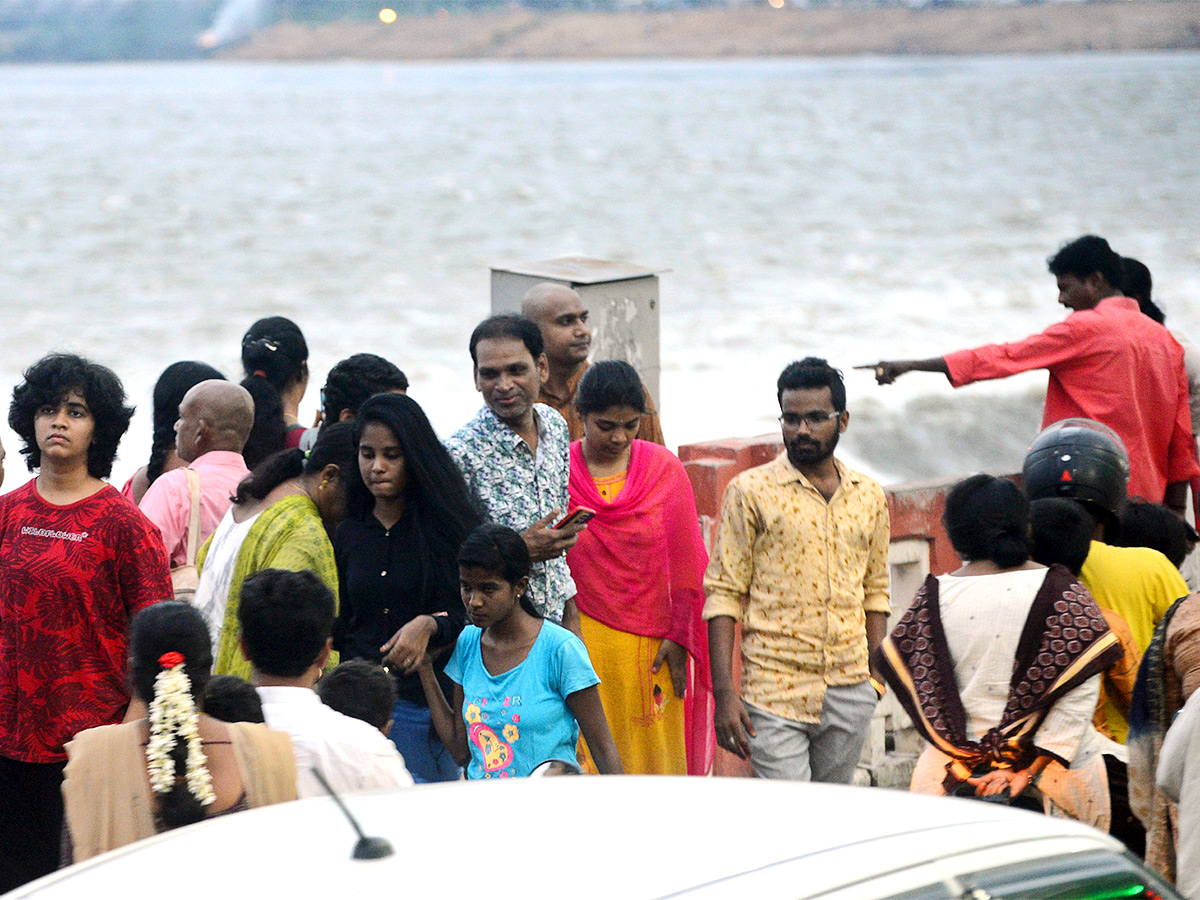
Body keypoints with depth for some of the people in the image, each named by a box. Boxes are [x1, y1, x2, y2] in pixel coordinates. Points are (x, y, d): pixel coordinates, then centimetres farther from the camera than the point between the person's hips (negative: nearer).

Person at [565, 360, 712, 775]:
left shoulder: (664, 468, 3)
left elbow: (686, 560, 6)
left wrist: (679, 636, 1)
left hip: (651, 643, 1)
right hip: (581, 641, -1)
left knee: (654, 756, 4)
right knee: (586, 758, -2)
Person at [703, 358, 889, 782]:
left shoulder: (869, 496, 11)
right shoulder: (750, 491, -1)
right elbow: (723, 595, -3)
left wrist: (876, 674, 9)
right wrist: (724, 692, -11)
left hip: (850, 692, 4)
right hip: (774, 693, -4)